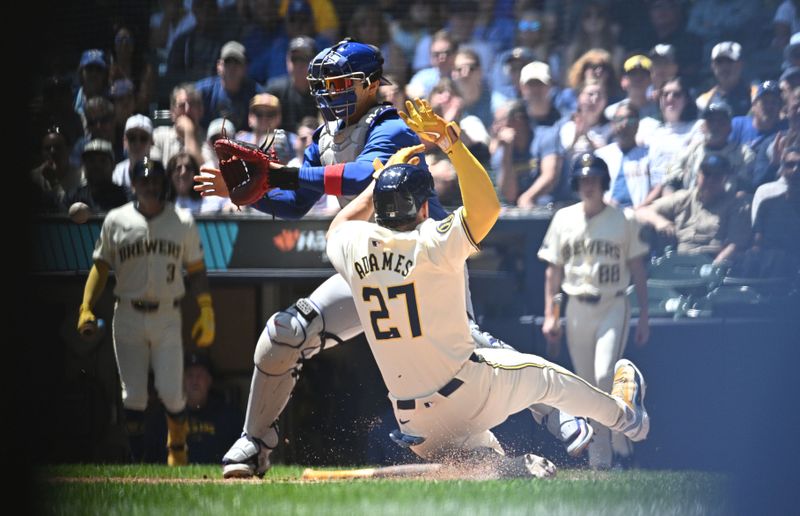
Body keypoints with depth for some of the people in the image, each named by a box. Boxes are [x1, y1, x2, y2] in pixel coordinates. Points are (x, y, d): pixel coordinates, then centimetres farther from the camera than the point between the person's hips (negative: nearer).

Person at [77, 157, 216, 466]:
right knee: (133, 394, -2)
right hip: (128, 316, 0)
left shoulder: (182, 221, 4)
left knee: (171, 392, -7)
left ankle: (177, 449, 15)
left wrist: (206, 312, 0)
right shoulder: (116, 221, 3)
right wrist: (87, 310, -2)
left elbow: (196, 270, 7)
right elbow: (101, 267, 7)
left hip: (167, 317, 0)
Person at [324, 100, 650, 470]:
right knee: (541, 374, 24)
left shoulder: (356, 247, -2)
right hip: (469, 394, -4)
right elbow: (487, 207, -26)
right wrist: (451, 144, -25)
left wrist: (386, 173, 26)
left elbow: (338, 227, 23)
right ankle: (624, 415, 43)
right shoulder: (430, 243, -17)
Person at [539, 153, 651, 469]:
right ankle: (600, 454, 12)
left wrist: (644, 316, -1)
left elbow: (638, 270, 3)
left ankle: (619, 437, -3)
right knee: (587, 385, 4)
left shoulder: (623, 221, 1)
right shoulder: (564, 219, 7)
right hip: (576, 309, 3)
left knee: (605, 375, -20)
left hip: (613, 306, -3)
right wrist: (549, 316, 3)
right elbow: (553, 270, 10)